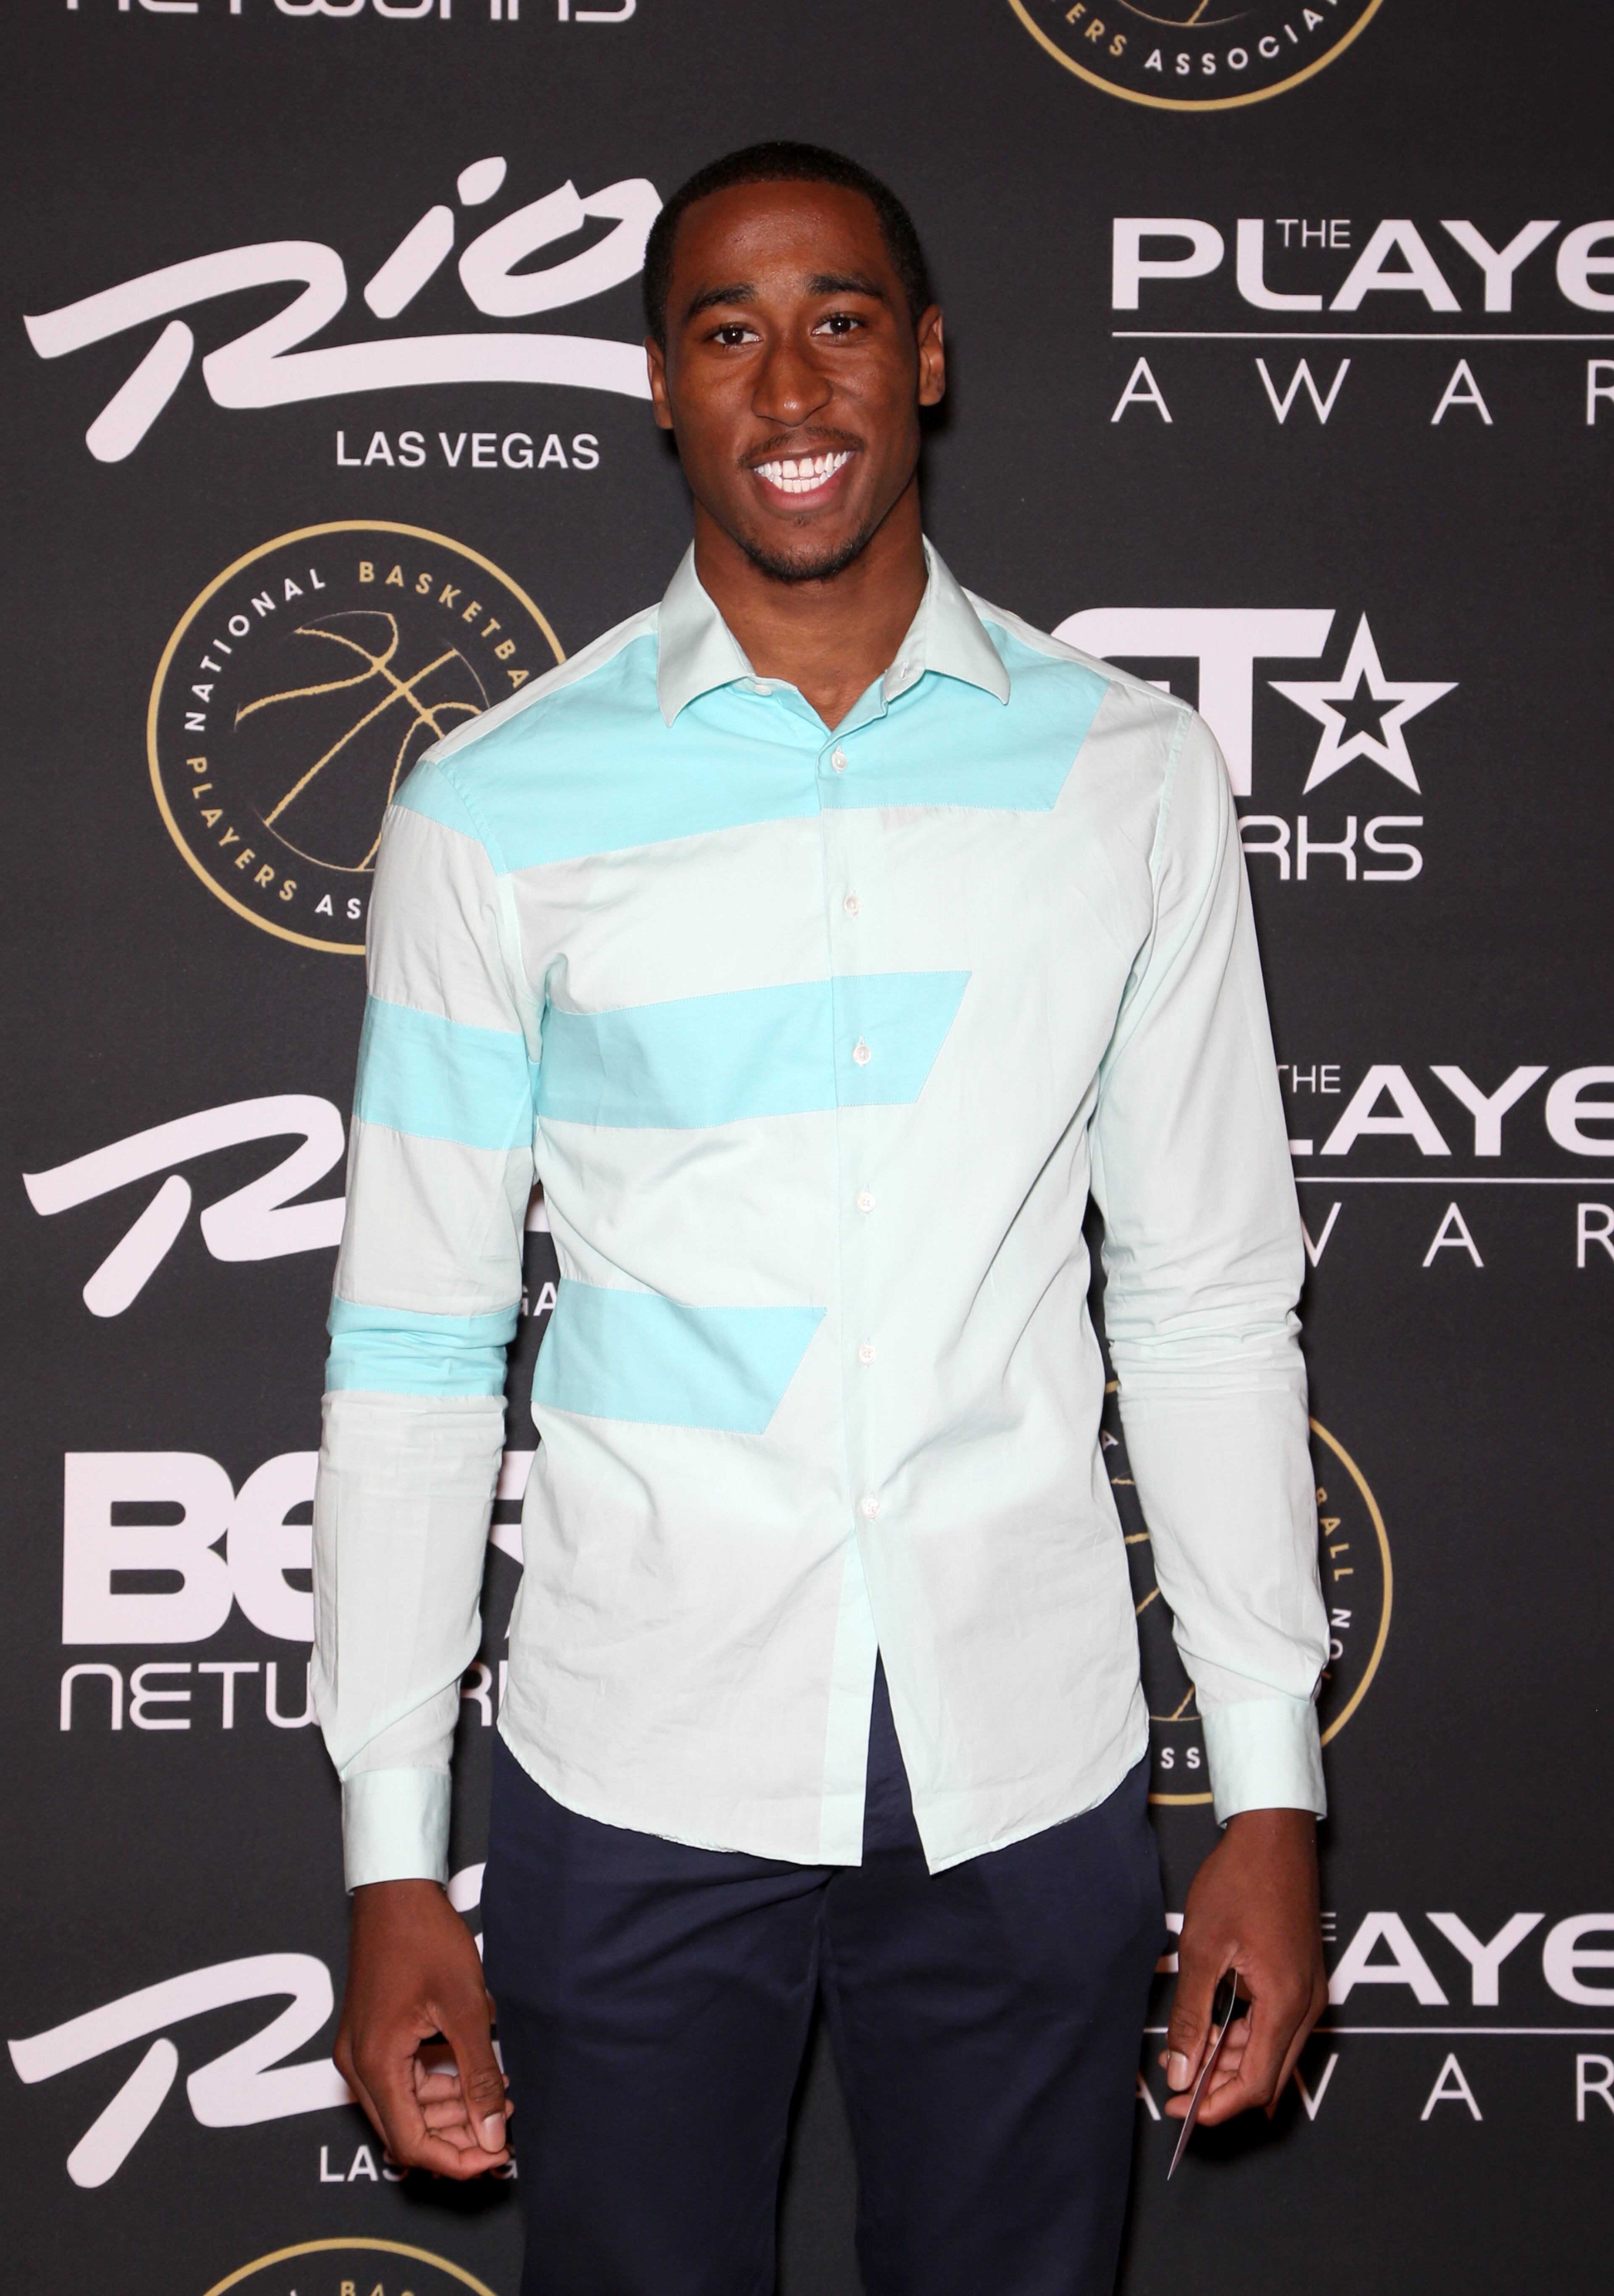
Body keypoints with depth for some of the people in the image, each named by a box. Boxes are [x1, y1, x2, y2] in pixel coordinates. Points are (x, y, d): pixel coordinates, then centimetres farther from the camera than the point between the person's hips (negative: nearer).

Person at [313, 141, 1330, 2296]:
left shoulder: (1132, 776, 1)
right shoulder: (496, 806, -3)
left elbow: (1210, 1304, 5)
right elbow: (414, 1343, 0)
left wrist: (1271, 1793, 3)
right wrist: (392, 1858, -1)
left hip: (1033, 1779, 1)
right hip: (636, 1785, -1)